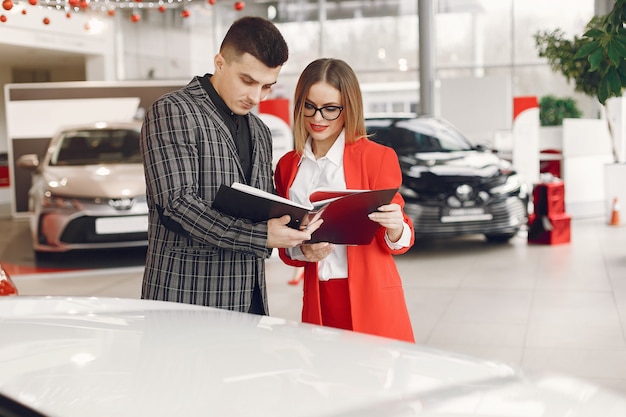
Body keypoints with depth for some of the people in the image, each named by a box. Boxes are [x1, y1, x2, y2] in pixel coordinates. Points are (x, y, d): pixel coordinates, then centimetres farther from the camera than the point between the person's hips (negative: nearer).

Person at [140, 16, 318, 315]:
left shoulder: (260, 133, 16)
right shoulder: (172, 112, -7)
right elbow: (177, 206, -18)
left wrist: (292, 233, -1)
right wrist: (260, 236, -24)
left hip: (250, 300, 7)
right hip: (186, 301, -7)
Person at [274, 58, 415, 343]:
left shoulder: (377, 157, -4)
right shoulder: (287, 166, 8)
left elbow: (398, 238, -1)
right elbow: (285, 245, 12)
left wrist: (395, 229, -22)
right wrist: (303, 251, -9)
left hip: (372, 301, -3)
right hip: (318, 301, 3)